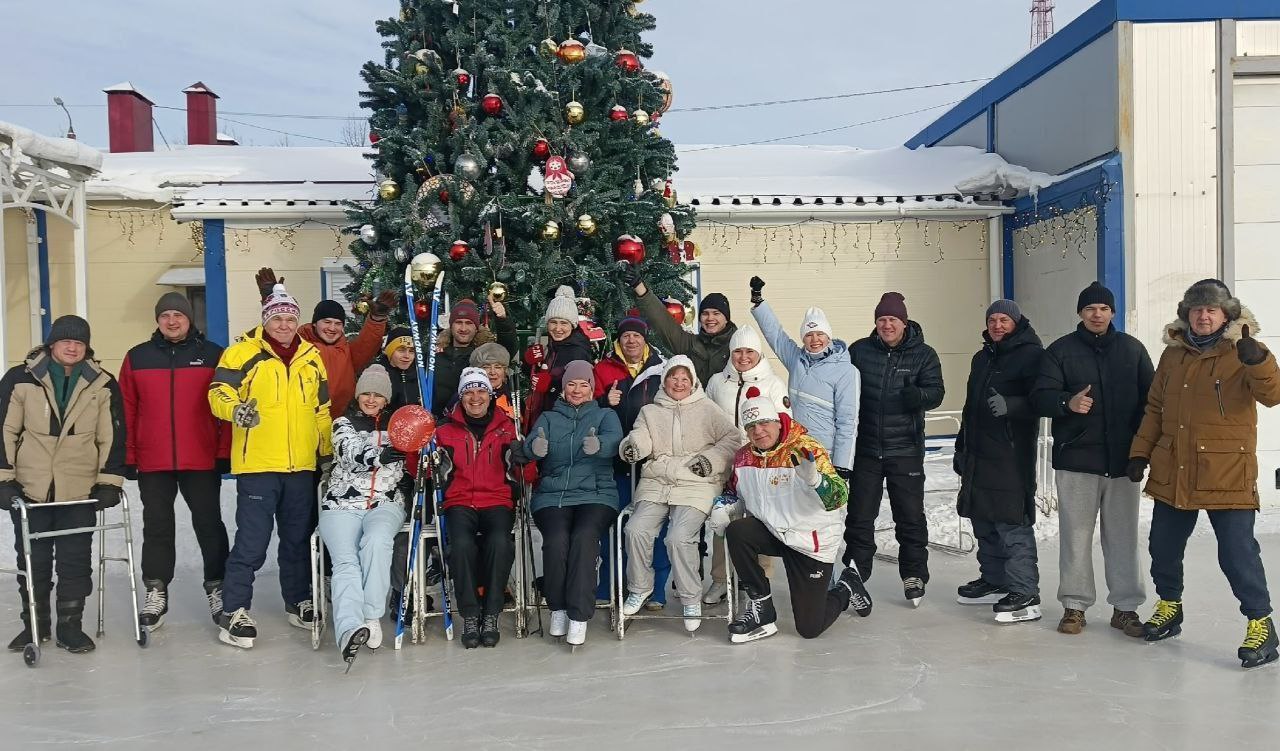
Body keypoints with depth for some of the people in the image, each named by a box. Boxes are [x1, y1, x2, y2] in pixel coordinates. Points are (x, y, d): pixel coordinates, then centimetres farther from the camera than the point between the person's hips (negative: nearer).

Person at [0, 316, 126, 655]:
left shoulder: (103, 385, 1)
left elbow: (112, 436, 2)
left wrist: (109, 481, -3)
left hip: (80, 491, 0)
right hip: (29, 489, 0)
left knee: (76, 562, 3)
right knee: (32, 560, 10)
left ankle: (70, 626, 16)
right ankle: (34, 624, 25)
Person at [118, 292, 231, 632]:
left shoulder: (212, 355, 2)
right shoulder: (137, 358, 7)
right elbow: (127, 411, 6)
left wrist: (224, 452, -3)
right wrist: (127, 457, 2)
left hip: (202, 460, -1)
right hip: (152, 462, 2)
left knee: (209, 524, 5)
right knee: (157, 526, 8)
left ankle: (216, 588, 16)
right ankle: (156, 592, 17)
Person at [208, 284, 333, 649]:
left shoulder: (312, 358, 12)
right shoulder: (243, 352, -3)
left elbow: (322, 410, 18)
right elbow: (218, 392, -10)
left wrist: (328, 452, 16)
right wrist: (235, 409, -31)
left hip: (302, 467, 5)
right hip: (257, 466, -5)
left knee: (298, 539, 16)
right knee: (252, 541, -6)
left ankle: (298, 601, 30)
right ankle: (233, 612, 5)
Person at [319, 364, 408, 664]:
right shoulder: (344, 423, 13)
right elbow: (350, 454, -8)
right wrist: (380, 454, -28)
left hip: (385, 504, 1)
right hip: (342, 504, -1)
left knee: (376, 541, -34)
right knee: (346, 560, -28)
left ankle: (372, 616, -31)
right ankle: (350, 628, -45)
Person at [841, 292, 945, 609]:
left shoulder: (924, 355, -1)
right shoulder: (859, 351, 2)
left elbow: (936, 392, -9)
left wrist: (918, 395, -32)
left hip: (906, 452, -1)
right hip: (865, 449, 1)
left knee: (910, 517, 8)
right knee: (859, 515, 8)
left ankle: (914, 576, 22)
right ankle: (855, 574, 19)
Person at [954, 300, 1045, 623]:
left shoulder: (1031, 355, -5)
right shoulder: (982, 358, 21)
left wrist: (1011, 405, -31)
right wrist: (961, 447, 27)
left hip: (1012, 456, -8)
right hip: (978, 454, 9)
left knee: (1013, 524, -11)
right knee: (984, 522, 14)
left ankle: (1025, 594, -8)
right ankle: (994, 580, 26)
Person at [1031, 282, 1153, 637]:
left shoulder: (1132, 349, 9)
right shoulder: (1061, 350, 3)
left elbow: (1149, 398, 11)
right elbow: (1040, 397, -4)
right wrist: (1068, 403, -25)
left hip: (1122, 458, 2)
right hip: (1076, 458, -1)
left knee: (1123, 535, 5)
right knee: (1076, 534, 3)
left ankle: (1125, 607, 15)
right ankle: (1075, 605, 13)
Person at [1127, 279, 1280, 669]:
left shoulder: (1241, 353, -5)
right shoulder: (1173, 354, 9)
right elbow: (1155, 408, 15)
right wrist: (1140, 452, 10)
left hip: (1227, 475, -5)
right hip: (1172, 473, 5)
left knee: (1237, 552, -7)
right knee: (1164, 545, 15)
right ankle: (1169, 605, 36)